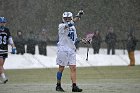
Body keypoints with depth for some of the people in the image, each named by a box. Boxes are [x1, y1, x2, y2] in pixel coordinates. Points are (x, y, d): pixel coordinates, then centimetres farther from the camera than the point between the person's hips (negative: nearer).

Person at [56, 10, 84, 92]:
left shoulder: (73, 27, 15)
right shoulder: (61, 26, -7)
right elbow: (68, 25, -28)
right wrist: (78, 16, -36)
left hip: (71, 50, 6)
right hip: (63, 49, -6)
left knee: (73, 68, -2)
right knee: (61, 68, 1)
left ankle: (74, 86, -5)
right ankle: (58, 86, 10)